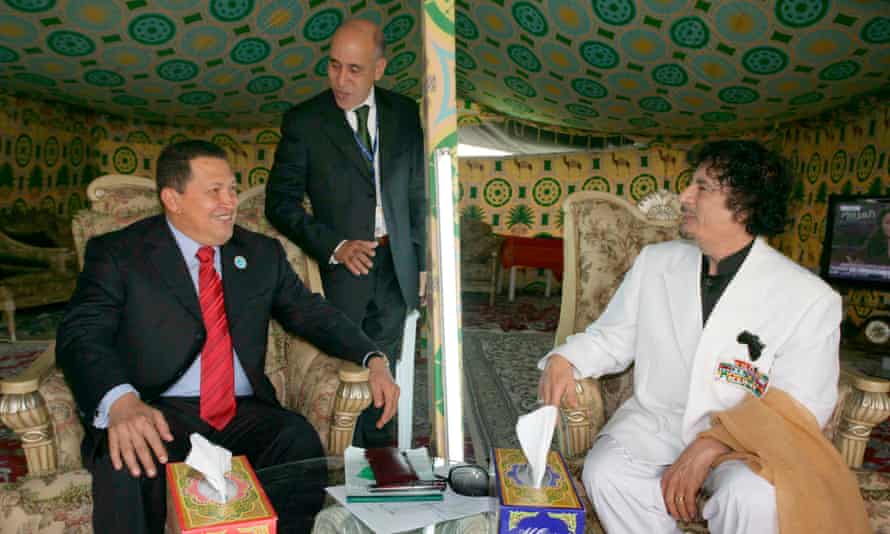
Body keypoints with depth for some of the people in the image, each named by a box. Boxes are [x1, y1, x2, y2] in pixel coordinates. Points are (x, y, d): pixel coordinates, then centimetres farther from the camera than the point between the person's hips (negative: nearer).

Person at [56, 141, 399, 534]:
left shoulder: (263, 254, 15)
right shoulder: (118, 254, 3)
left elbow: (311, 313, 18)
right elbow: (81, 336, -9)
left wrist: (372, 359, 0)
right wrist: (120, 399, -31)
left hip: (244, 415, 3)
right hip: (159, 414, -2)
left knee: (300, 440, -28)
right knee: (128, 469, -34)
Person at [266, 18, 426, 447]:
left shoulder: (404, 114, 5)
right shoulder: (304, 121, -5)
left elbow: (418, 195, 10)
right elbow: (280, 202, -5)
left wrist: (423, 262, 7)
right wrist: (334, 247, -18)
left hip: (395, 267, 3)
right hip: (339, 267, -3)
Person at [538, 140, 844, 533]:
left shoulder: (810, 300, -10)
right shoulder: (654, 262, 4)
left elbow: (800, 409, -12)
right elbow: (612, 336, 10)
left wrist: (709, 446, -23)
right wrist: (564, 359, -12)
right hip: (654, 419, 3)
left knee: (754, 498, -33)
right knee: (604, 472, -26)